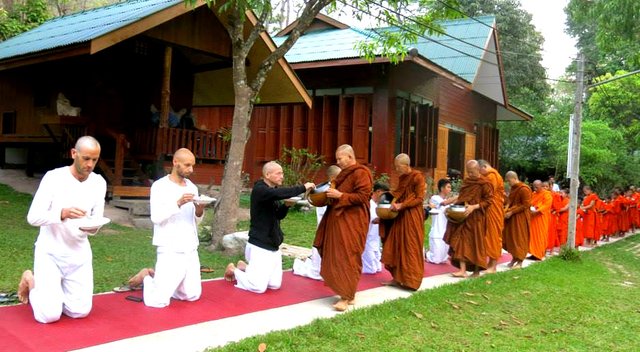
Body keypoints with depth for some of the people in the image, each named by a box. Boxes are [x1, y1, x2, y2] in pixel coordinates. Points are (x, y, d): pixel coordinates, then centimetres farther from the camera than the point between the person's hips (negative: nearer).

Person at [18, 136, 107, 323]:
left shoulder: (99, 183, -3)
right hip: (50, 251, -4)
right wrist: (62, 213, -38)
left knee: (81, 311, -1)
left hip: (79, 253, 4)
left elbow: (98, 221, -2)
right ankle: (31, 282, 20)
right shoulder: (53, 177, -15)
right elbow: (33, 217, -19)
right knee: (50, 315, -11)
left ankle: (52, 289, 28)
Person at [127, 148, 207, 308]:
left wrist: (199, 212, -8)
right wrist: (178, 203, -27)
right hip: (170, 250, -6)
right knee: (158, 301, -12)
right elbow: (156, 217, -17)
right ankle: (146, 277, 20)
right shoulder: (160, 186, -7)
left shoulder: (192, 187, 11)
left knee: (193, 295, 9)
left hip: (191, 250, 6)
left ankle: (156, 277, 29)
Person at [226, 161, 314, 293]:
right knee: (258, 287, -10)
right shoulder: (259, 190, -15)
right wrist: (303, 188, -27)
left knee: (275, 285, 8)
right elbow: (279, 193, -34)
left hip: (274, 246, 9)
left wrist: (287, 205, -3)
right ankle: (234, 270, 16)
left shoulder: (273, 190, 13)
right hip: (260, 246, -9)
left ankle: (245, 267, 25)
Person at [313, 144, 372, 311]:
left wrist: (340, 195, -20)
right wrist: (331, 194, 9)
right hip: (339, 220, 10)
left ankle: (347, 296, -5)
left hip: (352, 223, -10)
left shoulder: (361, 173, -12)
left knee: (347, 258, -9)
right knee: (338, 257, 9)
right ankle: (348, 292, 16)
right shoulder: (345, 173, 17)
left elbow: (362, 197, -19)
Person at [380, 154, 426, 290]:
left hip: (412, 217, -8)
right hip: (400, 216, 8)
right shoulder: (402, 178, 12)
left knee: (410, 248, -3)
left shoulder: (418, 177, -11)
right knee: (397, 247, 6)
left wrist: (401, 205, -22)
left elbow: (419, 199, -14)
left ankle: (411, 280, 5)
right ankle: (398, 278, 12)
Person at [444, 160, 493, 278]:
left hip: (476, 218, -5)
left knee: (476, 243, 3)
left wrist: (474, 207, -22)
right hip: (463, 216, 5)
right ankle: (462, 270, -5)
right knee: (461, 241, -4)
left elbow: (488, 200, -11)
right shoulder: (466, 181, 10)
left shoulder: (485, 183, -8)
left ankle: (477, 271, 15)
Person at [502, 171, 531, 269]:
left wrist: (511, 212, -19)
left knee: (519, 239, 0)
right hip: (512, 217, 8)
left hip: (520, 218, -8)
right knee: (511, 237, 9)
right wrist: (506, 209, 0)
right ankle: (514, 258, 22)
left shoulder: (524, 189, -15)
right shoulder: (513, 188, 10)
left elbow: (525, 205, -18)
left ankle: (520, 262, 8)